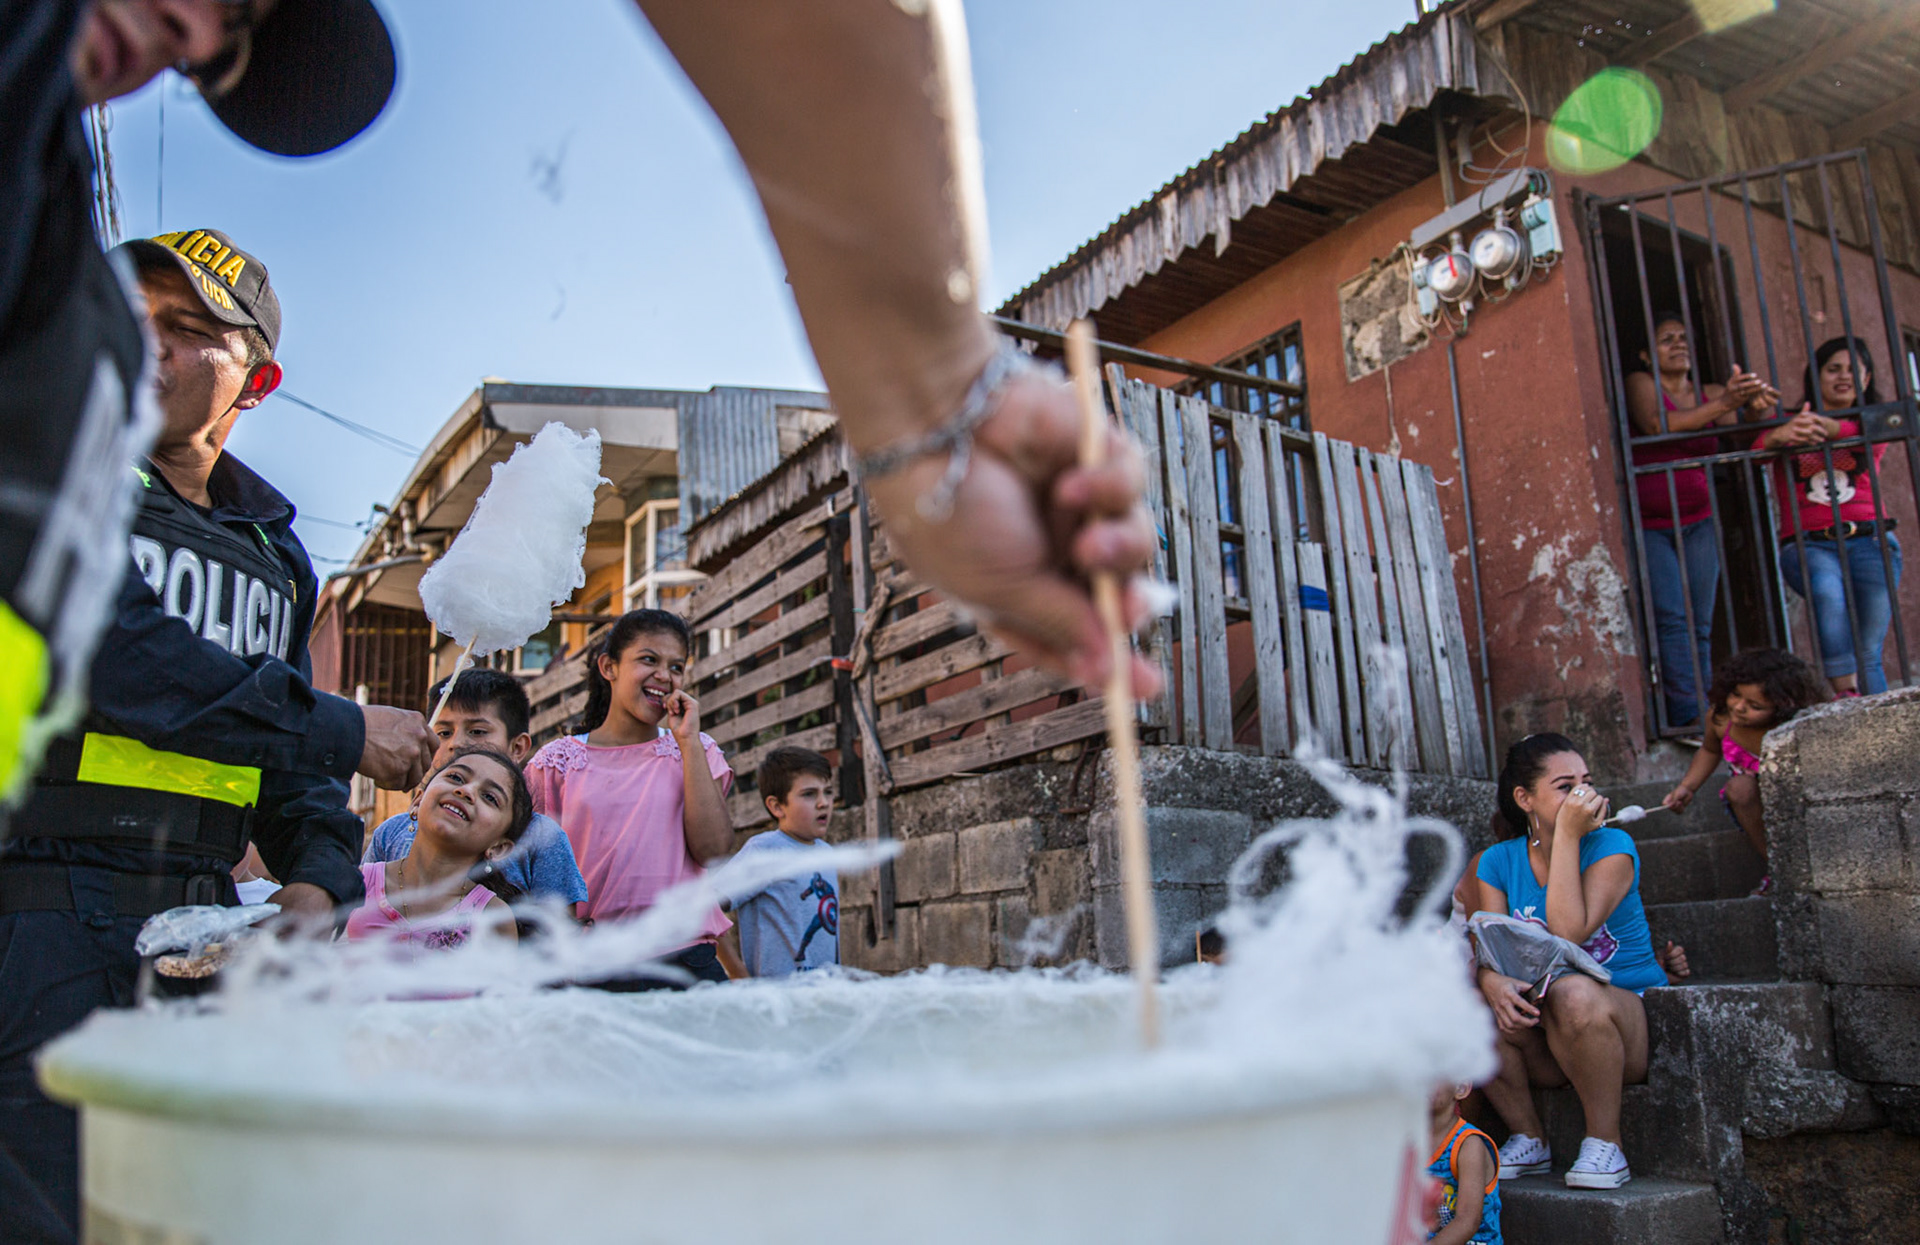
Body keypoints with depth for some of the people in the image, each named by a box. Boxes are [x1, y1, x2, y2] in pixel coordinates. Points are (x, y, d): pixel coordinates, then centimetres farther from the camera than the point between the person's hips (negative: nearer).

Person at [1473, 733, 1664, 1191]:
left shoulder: (1611, 847, -8)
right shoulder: (1499, 862, 3)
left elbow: (1568, 934, -24)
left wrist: (1567, 835, -21)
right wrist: (1494, 982, -30)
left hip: (1627, 1016, -3)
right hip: (1541, 1037, 3)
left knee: (1574, 993, -36)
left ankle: (1604, 1142, -16)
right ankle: (1528, 1139, -4)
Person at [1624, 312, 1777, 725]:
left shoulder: (1711, 394, 11)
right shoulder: (1640, 383, 0)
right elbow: (1657, 424, -19)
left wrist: (1755, 409, -28)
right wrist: (1723, 404, -29)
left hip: (1699, 523, 4)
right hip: (1649, 526, -4)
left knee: (1700, 624, -1)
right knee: (1672, 618, -15)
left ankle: (1706, 714, 0)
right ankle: (1689, 715, -20)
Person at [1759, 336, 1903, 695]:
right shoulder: (1788, 422, 14)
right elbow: (1752, 450, -10)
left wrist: (1829, 427, -34)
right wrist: (1780, 434, -36)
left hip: (1868, 539, 2)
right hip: (1808, 543, -2)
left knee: (1869, 656, -10)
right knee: (1827, 589, -34)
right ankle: (1846, 698, -34)